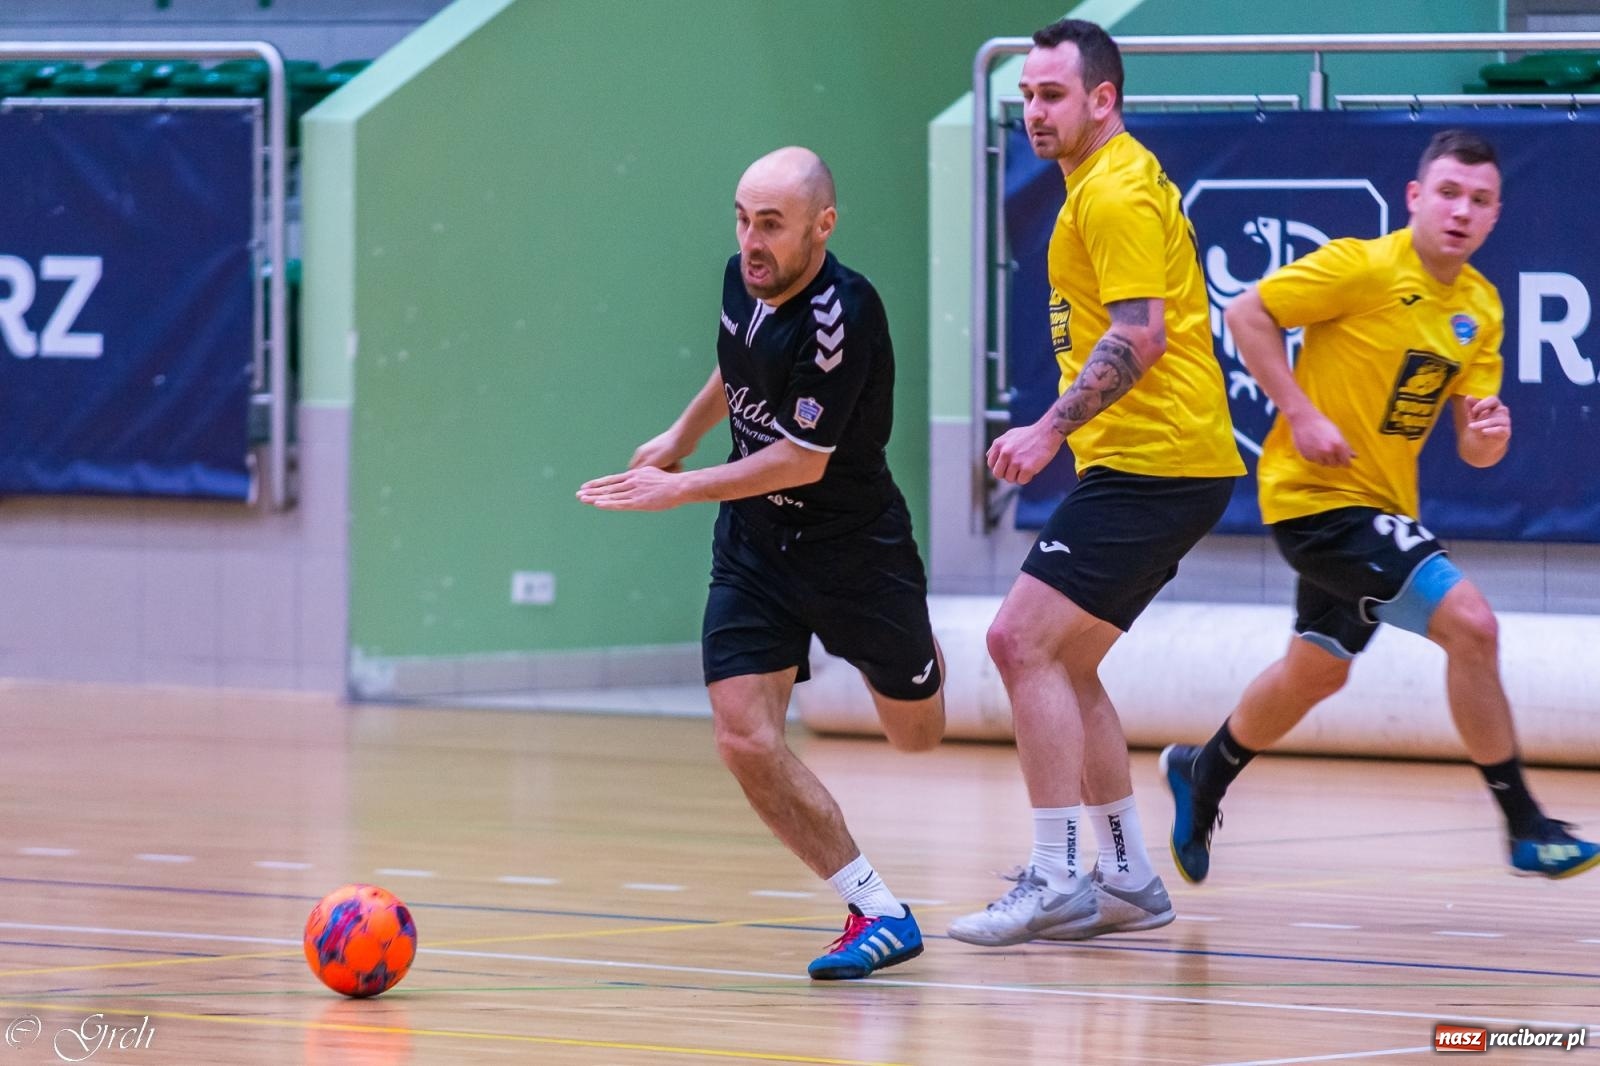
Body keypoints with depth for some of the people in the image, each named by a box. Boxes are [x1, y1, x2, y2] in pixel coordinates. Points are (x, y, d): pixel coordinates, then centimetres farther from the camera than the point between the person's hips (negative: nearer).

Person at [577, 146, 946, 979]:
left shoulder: (842, 315, -27)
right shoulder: (744, 278, -6)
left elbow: (802, 460, -24)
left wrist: (679, 489, -19)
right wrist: (684, 433, 31)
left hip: (852, 544, -5)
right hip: (753, 541, 5)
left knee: (917, 735, 15)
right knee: (746, 740, -12)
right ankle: (877, 911, -1)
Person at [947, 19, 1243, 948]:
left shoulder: (1117, 193, -12)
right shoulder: (1118, 180, 20)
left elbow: (1137, 333, -22)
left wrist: (1049, 430, -25)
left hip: (1150, 467, -11)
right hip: (1154, 462, 11)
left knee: (1023, 641, -14)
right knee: (1063, 662, 14)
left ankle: (1057, 881, -15)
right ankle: (1128, 878, 19)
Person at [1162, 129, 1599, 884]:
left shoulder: (1480, 308, 5)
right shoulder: (1364, 268, -16)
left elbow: (1472, 449, 4)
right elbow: (1247, 313, -15)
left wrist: (1488, 435, -19)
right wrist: (1301, 415, -21)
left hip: (1381, 504, 9)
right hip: (1320, 492, -9)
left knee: (1317, 672, 24)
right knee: (1470, 624, -19)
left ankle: (1204, 775, 47)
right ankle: (1524, 827, -13)